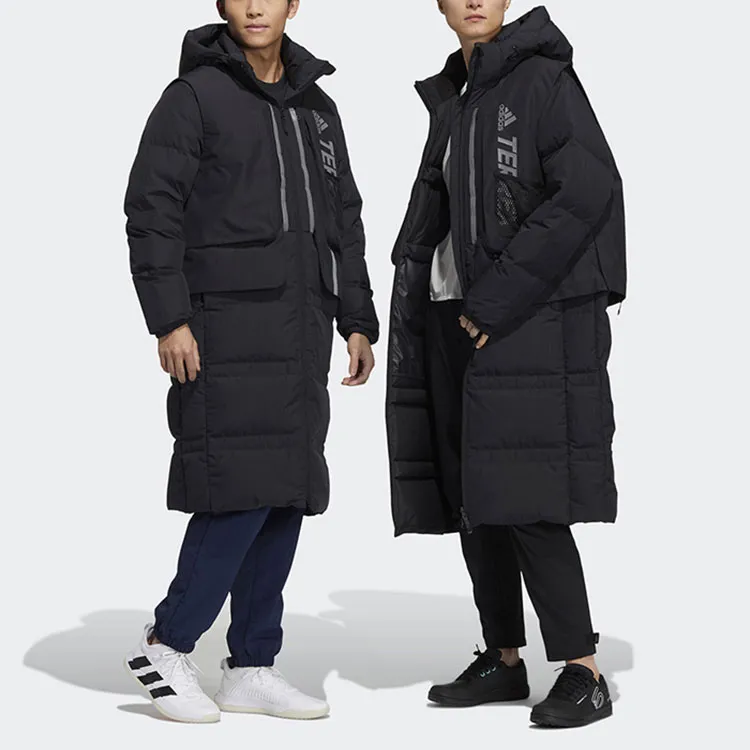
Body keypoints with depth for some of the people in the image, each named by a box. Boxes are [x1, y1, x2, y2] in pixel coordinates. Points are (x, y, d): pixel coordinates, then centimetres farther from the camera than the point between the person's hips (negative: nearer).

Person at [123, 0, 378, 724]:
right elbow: (152, 209, -8)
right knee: (243, 489, -13)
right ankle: (165, 645, 2)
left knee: (286, 497, 5)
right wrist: (170, 318, -15)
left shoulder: (316, 107, 18)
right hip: (228, 328, -7)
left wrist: (357, 321, 16)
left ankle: (251, 666, 13)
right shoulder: (194, 95, -1)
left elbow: (344, 221, 22)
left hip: (301, 335, 7)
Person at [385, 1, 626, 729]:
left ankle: (584, 673, -8)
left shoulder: (544, 76, -6)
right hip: (459, 319, 8)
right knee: (469, 493, 7)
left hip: (529, 318, -8)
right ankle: (502, 660, 15)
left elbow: (589, 191, -17)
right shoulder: (455, 99, 17)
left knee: (522, 496, -14)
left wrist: (498, 302, -18)